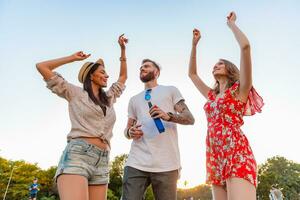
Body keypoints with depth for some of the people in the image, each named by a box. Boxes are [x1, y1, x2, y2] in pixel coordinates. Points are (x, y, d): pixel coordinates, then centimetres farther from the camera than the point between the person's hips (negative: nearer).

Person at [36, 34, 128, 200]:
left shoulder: (109, 98, 24)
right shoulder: (75, 93, 11)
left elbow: (123, 77, 36)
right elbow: (41, 67, 10)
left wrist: (123, 50, 33)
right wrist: (74, 58, 16)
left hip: (102, 162, 6)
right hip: (77, 156, -5)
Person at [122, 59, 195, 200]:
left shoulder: (170, 90, 14)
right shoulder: (134, 99, 24)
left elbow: (190, 118, 5)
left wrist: (168, 116, -15)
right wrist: (130, 132, -2)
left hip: (166, 163, -2)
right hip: (136, 162, 3)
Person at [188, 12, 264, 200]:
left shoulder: (239, 89, 8)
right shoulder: (211, 95, 25)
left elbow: (245, 46, -3)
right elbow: (192, 73, 33)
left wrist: (231, 23, 13)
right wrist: (195, 43, 33)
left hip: (237, 154, -6)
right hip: (215, 159, 6)